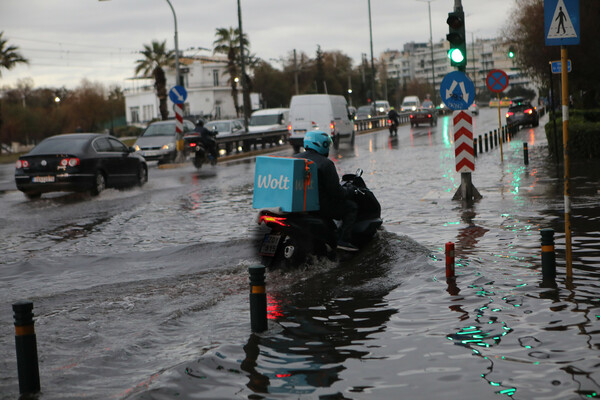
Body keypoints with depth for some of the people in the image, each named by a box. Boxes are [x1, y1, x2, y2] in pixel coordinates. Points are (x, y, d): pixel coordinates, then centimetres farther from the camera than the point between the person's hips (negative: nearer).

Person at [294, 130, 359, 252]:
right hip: (320, 204, -8)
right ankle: (343, 240, -6)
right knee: (351, 207, 5)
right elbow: (334, 189, -16)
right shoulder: (326, 164, -15)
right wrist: (347, 195, 3)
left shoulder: (295, 159, 7)